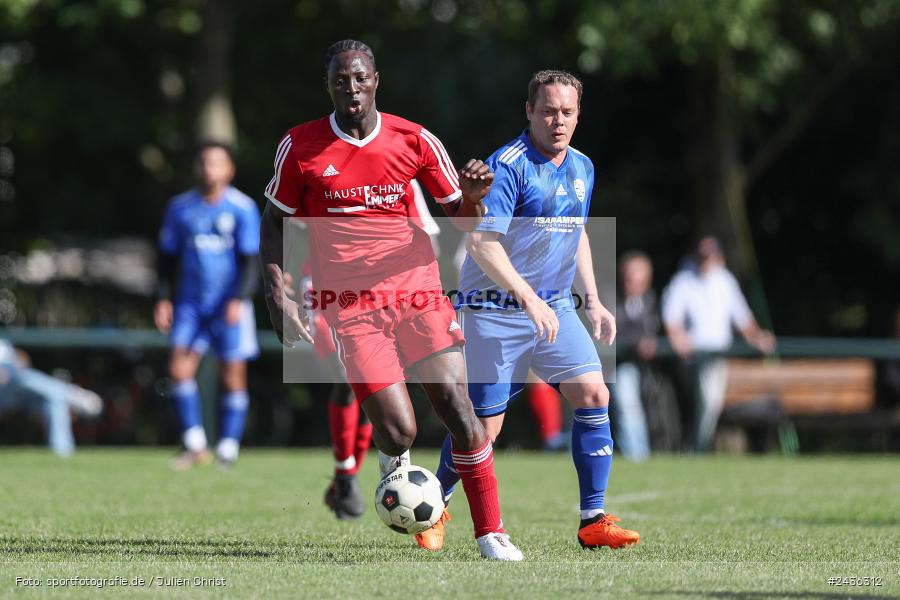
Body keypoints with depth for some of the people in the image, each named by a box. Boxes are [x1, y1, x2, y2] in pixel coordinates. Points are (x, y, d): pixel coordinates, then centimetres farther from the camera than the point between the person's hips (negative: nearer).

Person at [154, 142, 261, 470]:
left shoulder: (243, 208, -3)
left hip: (230, 305, -3)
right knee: (179, 368, -10)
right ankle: (195, 445, -2)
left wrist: (239, 299, -15)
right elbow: (168, 256, 14)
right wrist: (164, 298, 6)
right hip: (191, 303, 3)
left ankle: (228, 448, 9)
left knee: (233, 375, -1)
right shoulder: (181, 207, 7)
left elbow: (250, 259, -4)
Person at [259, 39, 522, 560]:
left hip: (417, 290, 1)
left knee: (458, 409, -10)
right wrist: (278, 294, -1)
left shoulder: (414, 141, 3)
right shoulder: (301, 147, 0)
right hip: (349, 302, -1)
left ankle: (491, 532, 4)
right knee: (398, 431, -11)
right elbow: (276, 221, 11)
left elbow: (462, 220, 11)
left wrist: (472, 197, -13)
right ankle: (394, 461, 28)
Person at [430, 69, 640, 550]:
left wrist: (593, 302, 17)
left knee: (593, 396, -10)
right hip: (493, 311, -6)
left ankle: (593, 521, -5)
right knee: (484, 425, -3)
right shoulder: (507, 165, -15)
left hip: (554, 308, 6)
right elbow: (480, 241, -23)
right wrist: (528, 298, -32)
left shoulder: (582, 168, 10)